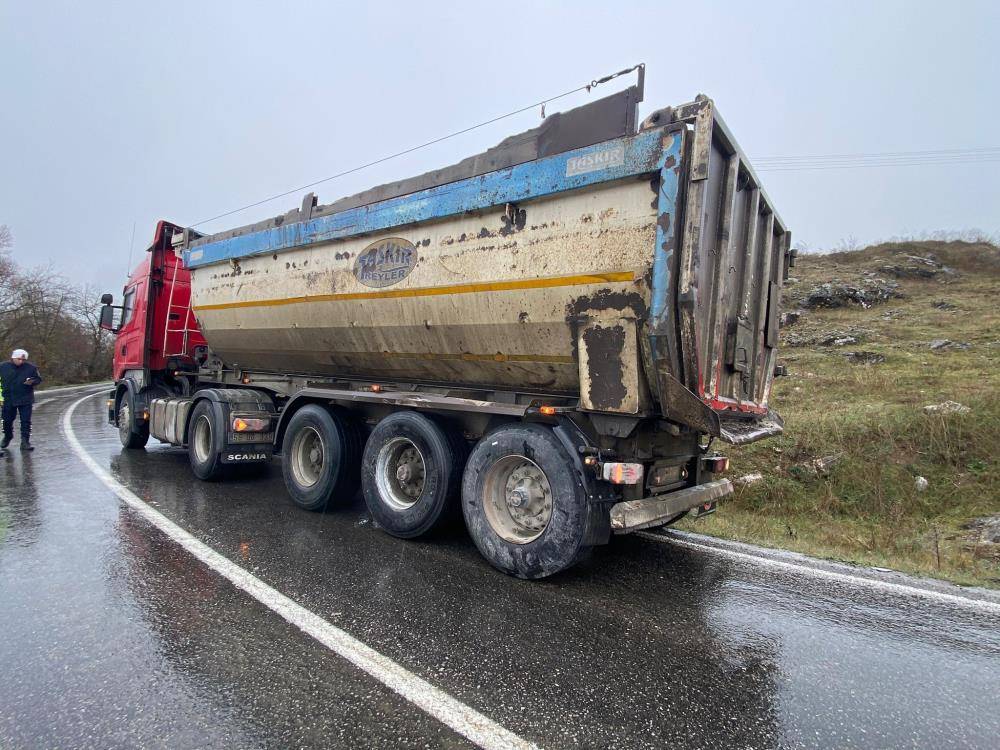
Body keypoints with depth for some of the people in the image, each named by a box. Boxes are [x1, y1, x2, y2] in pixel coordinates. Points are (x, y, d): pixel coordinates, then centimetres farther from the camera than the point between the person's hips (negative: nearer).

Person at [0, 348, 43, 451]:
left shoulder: (31, 367, -4)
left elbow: (38, 379, 3)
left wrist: (32, 382, -19)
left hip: (25, 400, -2)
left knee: (26, 421, -3)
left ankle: (25, 442, 2)